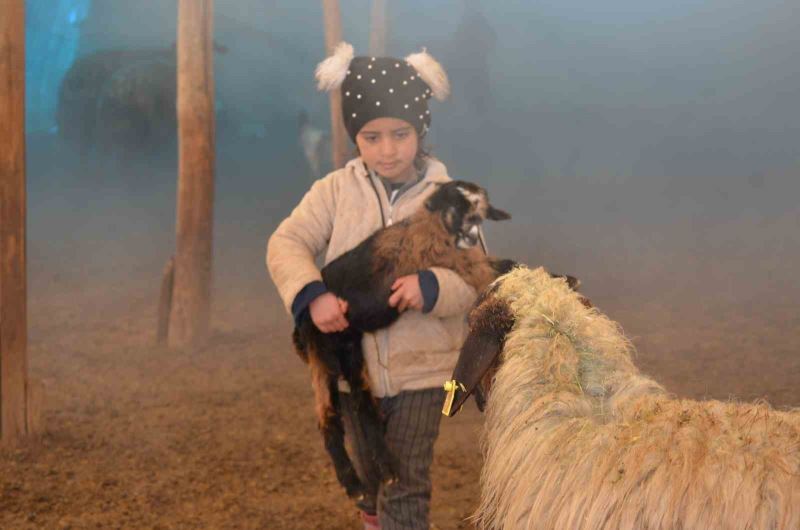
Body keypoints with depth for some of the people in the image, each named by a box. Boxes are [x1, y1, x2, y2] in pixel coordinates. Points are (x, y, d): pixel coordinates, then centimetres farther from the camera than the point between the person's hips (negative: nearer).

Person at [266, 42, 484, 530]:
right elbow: (286, 243, -10)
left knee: (406, 486, -4)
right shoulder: (336, 189, -4)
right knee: (371, 477, 22)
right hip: (355, 365, 3)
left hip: (422, 367, -2)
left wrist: (432, 288, -31)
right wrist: (310, 293, -28)